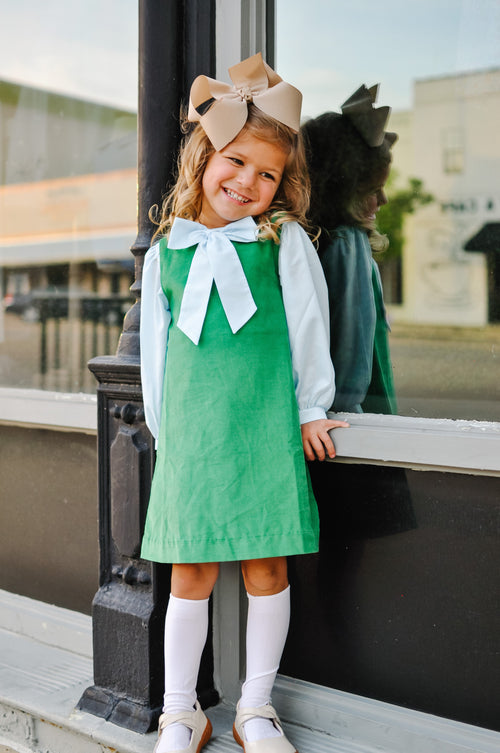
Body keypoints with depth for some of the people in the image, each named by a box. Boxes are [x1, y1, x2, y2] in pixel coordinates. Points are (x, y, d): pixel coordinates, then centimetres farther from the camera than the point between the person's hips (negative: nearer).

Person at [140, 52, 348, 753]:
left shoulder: (286, 242, 3)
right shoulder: (166, 251, 8)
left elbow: (309, 324, 7)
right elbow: (154, 342, 12)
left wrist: (311, 410, 7)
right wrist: (163, 425, 11)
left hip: (266, 430, -1)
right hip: (190, 430, 1)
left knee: (267, 568, 5)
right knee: (190, 573, 6)